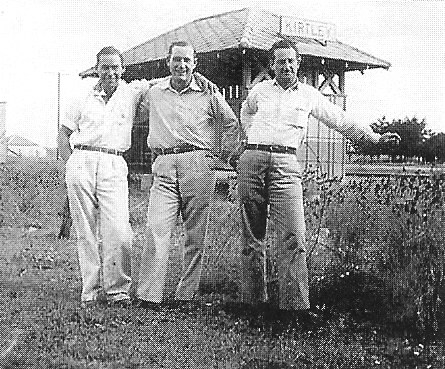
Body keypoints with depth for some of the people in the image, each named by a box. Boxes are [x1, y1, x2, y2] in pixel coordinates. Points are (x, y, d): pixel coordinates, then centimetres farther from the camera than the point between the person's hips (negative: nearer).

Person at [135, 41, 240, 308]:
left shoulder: (208, 94, 6)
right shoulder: (154, 93, 11)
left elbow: (231, 124, 17)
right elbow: (142, 109, 32)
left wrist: (224, 156, 14)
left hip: (199, 165, -1)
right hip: (164, 167, 1)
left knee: (196, 235, 1)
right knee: (157, 229, -11)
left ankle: (187, 293, 10)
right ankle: (149, 295, -12)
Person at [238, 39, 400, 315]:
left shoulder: (309, 95, 13)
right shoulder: (260, 90, 16)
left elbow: (341, 121, 20)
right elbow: (246, 111, 37)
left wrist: (375, 137, 17)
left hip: (286, 164, -1)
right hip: (253, 160, 1)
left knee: (293, 235, -14)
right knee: (252, 235, 2)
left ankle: (295, 304, -14)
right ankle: (252, 300, 10)